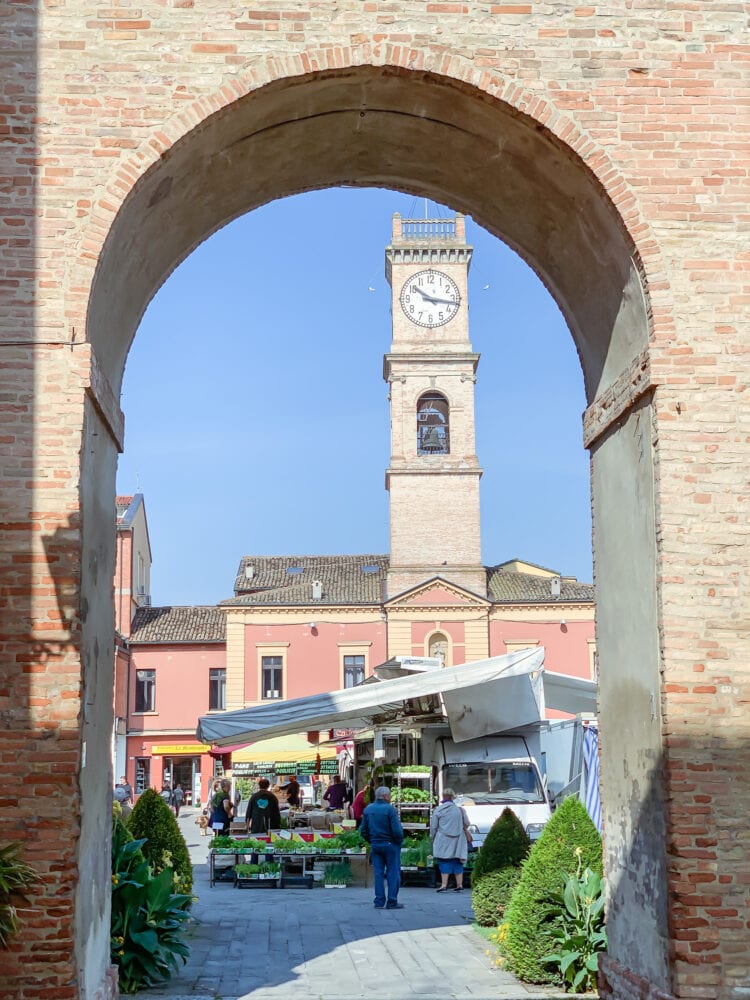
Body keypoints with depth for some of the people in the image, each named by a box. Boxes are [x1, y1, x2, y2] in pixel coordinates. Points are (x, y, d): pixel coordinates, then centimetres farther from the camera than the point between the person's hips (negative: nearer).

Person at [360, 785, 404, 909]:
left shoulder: (368, 809, 5)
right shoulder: (390, 809, -13)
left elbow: (363, 830, 8)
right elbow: (397, 831, -17)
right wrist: (399, 841, 0)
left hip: (375, 845, 5)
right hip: (390, 845, -5)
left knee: (378, 873, 9)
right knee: (393, 873, 2)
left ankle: (379, 901, 8)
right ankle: (392, 902, 3)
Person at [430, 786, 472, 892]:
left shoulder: (438, 810, -6)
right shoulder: (460, 809, 1)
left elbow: (433, 827, -1)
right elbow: (466, 824, 11)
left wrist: (433, 838, 13)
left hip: (443, 841, -3)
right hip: (458, 841, 3)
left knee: (444, 863, 0)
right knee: (457, 862, 10)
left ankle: (444, 885, -7)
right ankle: (459, 885, 10)